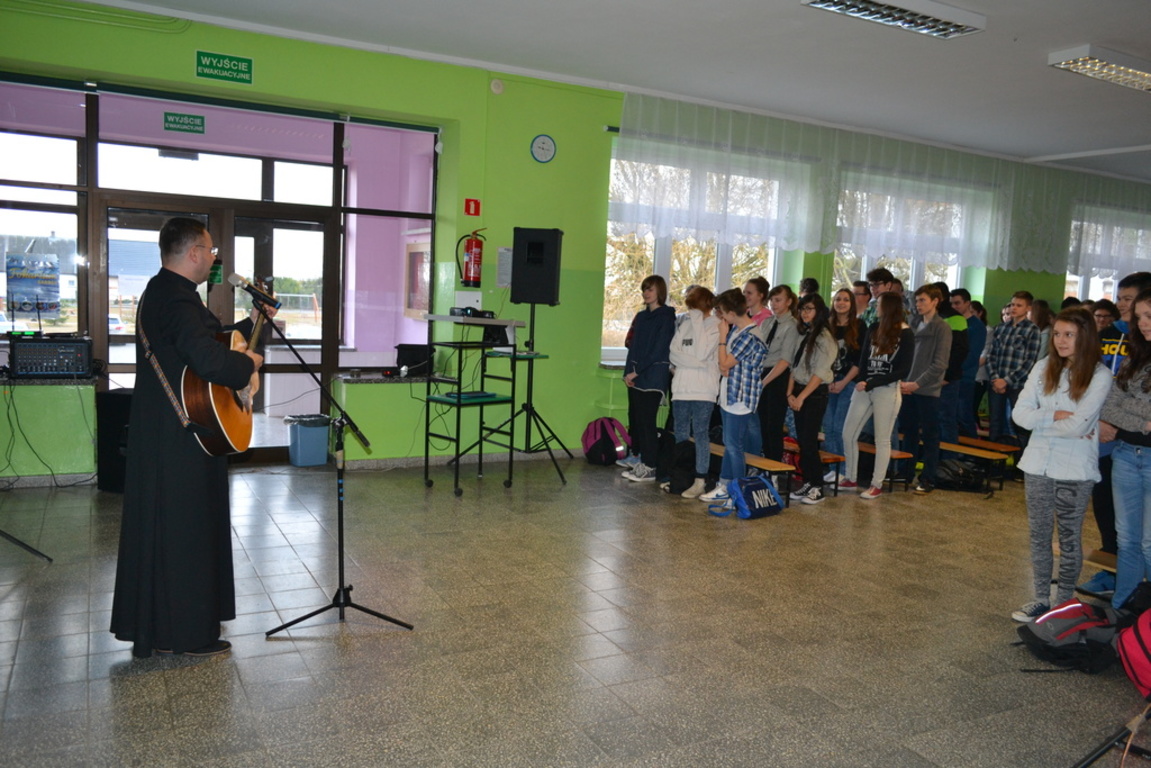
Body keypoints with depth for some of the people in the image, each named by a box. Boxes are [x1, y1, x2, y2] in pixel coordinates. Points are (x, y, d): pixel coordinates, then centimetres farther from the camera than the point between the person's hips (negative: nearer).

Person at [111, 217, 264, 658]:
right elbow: (207, 359, -36)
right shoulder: (177, 299, -21)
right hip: (181, 441, -11)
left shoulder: (160, 292, 14)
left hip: (162, 435, 11)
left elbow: (204, 340, 21)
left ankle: (157, 627, 30)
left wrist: (253, 324, 18)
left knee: (161, 527, 17)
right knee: (185, 528, 0)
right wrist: (248, 365, -18)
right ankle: (187, 634, 13)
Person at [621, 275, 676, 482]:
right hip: (636, 377, 7)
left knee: (646, 421, -7)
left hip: (653, 377, -7)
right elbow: (632, 346, 15)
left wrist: (637, 371, -13)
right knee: (635, 420, 7)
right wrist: (628, 372, 2)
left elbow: (659, 350, -12)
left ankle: (650, 468, -1)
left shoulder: (666, 317, -5)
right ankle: (640, 462, 16)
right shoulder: (641, 317, 17)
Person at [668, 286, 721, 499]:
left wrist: (698, 323, -14)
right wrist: (694, 362, -10)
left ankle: (700, 480, -2)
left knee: (700, 433, -5)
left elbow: (701, 354, -16)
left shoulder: (715, 326, -4)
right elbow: (674, 352, 5)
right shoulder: (684, 323, 13)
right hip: (681, 385, 6)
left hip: (703, 389, -6)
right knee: (680, 434, 11)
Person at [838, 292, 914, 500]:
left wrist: (871, 383, -16)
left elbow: (904, 370, -9)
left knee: (882, 439, 2)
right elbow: (863, 359, 7)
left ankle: (877, 485, 11)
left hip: (888, 391, -6)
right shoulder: (874, 329, 10)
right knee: (848, 434, 5)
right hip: (865, 388, 6)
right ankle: (850, 479, 18)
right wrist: (860, 381, -12)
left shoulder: (906, 334, -5)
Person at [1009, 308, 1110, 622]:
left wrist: (1040, 421, -6)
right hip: (1038, 464, 4)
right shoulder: (1044, 367, 2)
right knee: (1039, 535, 11)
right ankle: (1041, 599, 23)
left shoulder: (1099, 375, -10)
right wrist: (1056, 415, -16)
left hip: (1075, 470, -4)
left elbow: (1078, 425, -18)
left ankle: (1064, 604, 22)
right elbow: (1019, 413, -3)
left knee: (1069, 538, 9)